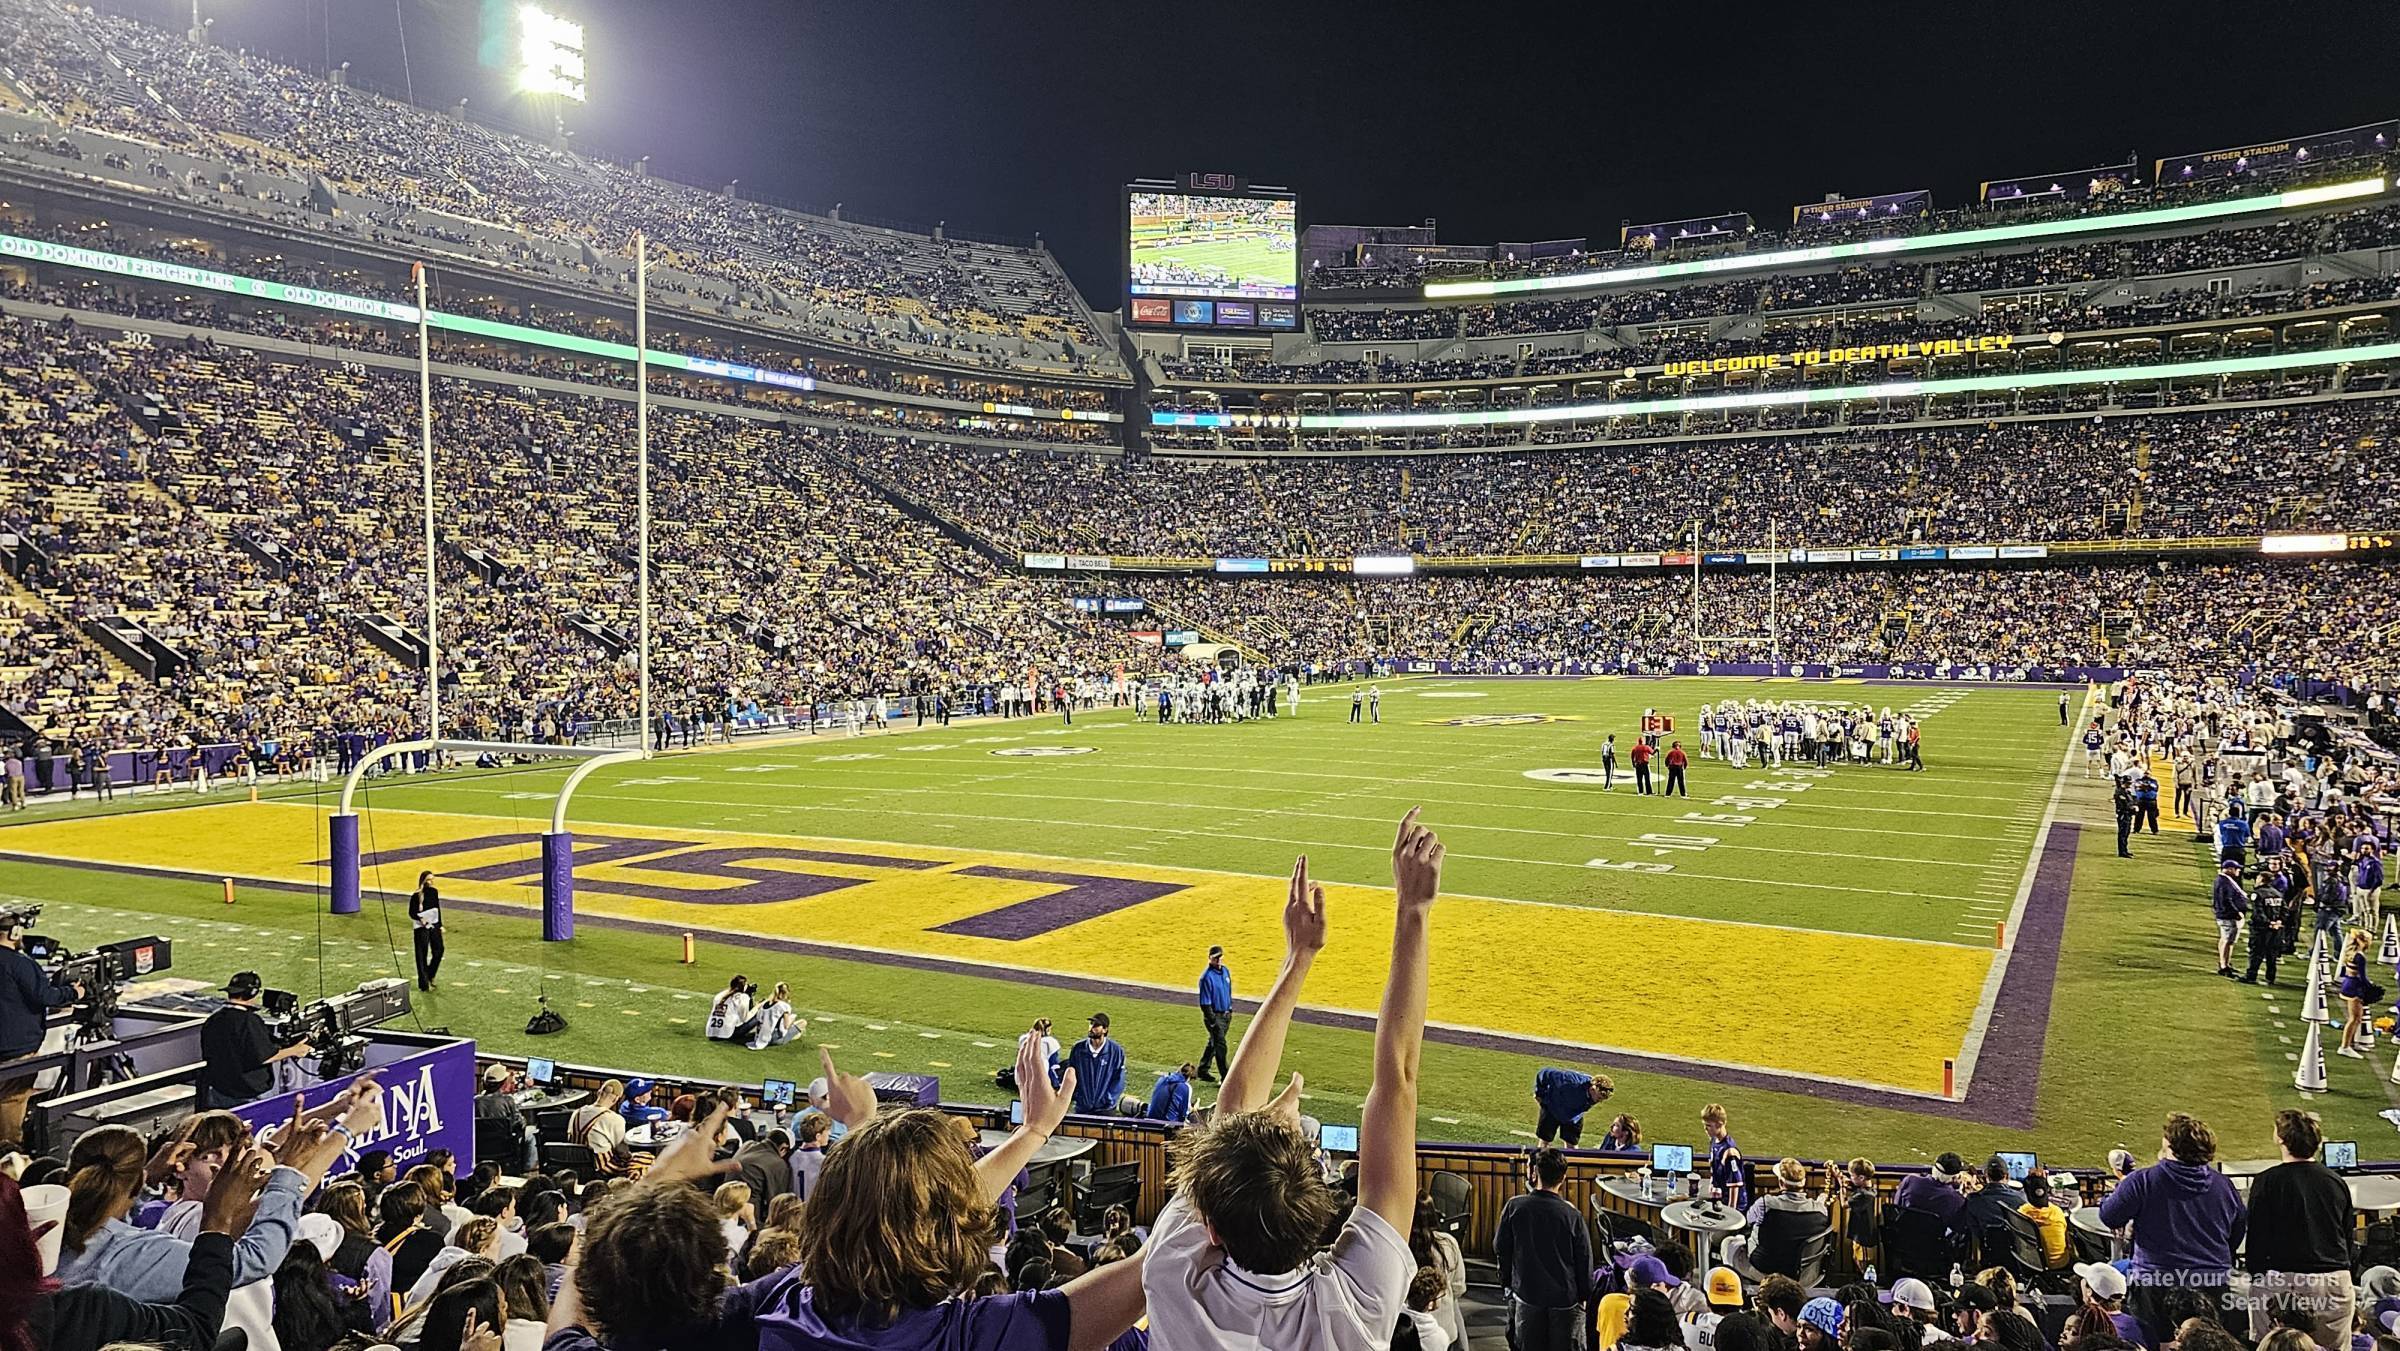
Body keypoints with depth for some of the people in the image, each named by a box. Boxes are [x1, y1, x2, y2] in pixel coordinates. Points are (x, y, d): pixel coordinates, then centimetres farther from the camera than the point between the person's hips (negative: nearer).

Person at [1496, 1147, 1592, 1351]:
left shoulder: (1514, 1206, -13)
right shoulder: (1572, 1215, -16)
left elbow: (1500, 1248, -1)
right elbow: (1585, 1261, -7)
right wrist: (1584, 1295, 9)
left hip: (1526, 1295, 1)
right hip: (1565, 1298, -1)